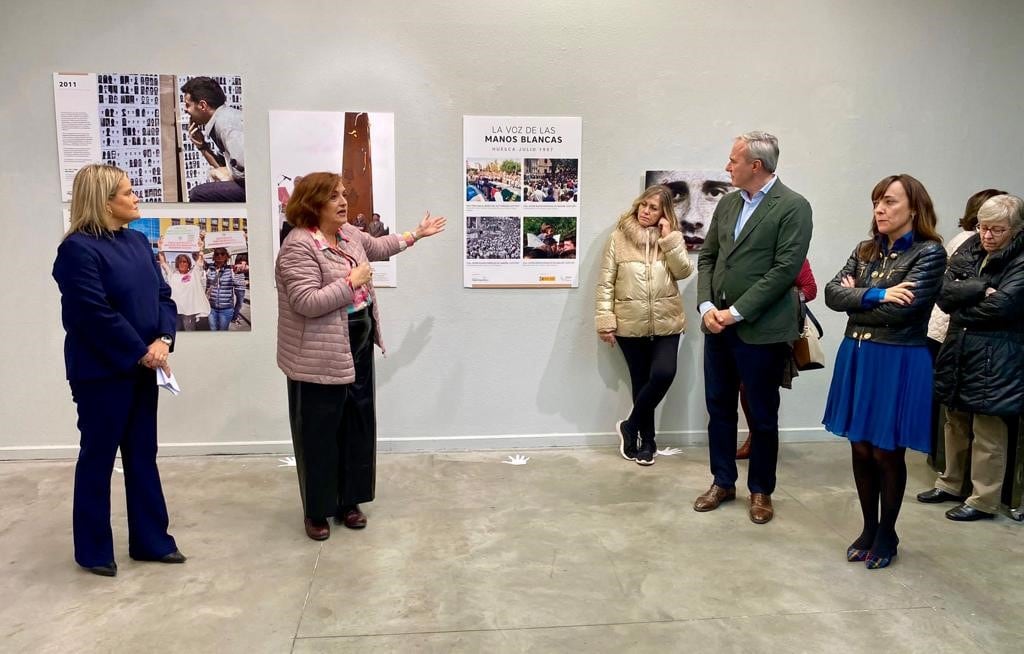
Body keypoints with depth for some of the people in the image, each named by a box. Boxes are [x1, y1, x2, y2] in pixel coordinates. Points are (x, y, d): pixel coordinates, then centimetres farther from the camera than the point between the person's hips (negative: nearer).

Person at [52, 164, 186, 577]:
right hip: (101, 372, -7)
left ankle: (150, 540, 26)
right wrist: (142, 353, -15)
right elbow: (95, 314, -21)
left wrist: (163, 341, -10)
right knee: (98, 458, 6)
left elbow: (163, 295, 7)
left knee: (142, 455, 14)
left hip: (143, 368, 7)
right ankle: (92, 550, 22)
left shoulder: (138, 241, 9)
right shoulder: (78, 249, -15)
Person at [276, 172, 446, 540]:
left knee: (358, 426, 15)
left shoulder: (348, 233, 6)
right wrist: (352, 281, -22)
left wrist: (417, 234, 30)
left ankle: (348, 501, 29)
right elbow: (307, 303, -28)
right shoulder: (299, 246, -20)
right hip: (321, 357, -8)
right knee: (320, 433, 4)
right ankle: (316, 511, 20)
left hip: (358, 348, 8)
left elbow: (378, 247, 27)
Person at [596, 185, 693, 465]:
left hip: (666, 323, 1)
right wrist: (605, 321, -7)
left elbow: (684, 272, -5)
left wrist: (669, 239, -12)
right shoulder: (619, 237, 0)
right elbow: (605, 282, -2)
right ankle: (647, 440, 23)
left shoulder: (672, 237, 7)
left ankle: (630, 426, 7)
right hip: (630, 324, -1)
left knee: (663, 374, -15)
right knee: (641, 381, 7)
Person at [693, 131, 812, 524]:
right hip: (718, 325, 6)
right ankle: (722, 482, 28)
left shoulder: (793, 207, -9)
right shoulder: (727, 204, 11)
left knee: (762, 416, 7)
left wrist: (737, 312, -17)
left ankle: (761, 491, 23)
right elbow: (707, 258, 12)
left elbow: (785, 269, -16)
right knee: (719, 408, 13)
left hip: (761, 329, -6)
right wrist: (707, 306, -4)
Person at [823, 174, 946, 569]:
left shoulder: (930, 252, -9)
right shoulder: (865, 250, 9)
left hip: (898, 363, -5)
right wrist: (875, 294, -17)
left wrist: (856, 299, -5)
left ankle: (887, 533, 23)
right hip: (856, 358, 5)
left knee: (886, 453, 5)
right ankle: (868, 528, 28)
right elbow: (832, 293, -3)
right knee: (861, 449, 11)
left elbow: (900, 311, -19)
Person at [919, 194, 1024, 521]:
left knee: (988, 433, 1)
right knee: (955, 422, 18)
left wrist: (960, 306, -7)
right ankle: (951, 483, 33)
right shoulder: (968, 249, 7)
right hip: (958, 350, 6)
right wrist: (980, 289, -17)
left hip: (995, 359, -6)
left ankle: (984, 500, 14)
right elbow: (944, 292, -3)